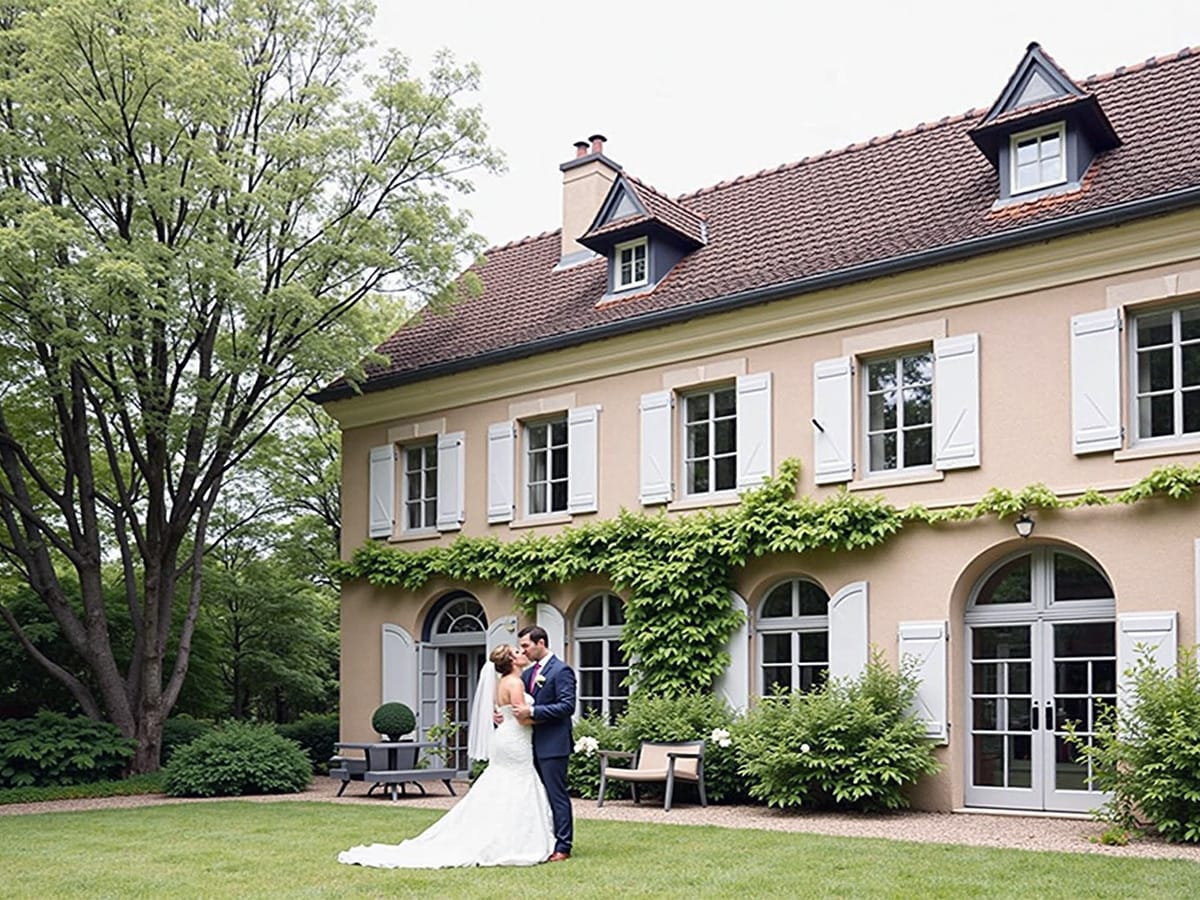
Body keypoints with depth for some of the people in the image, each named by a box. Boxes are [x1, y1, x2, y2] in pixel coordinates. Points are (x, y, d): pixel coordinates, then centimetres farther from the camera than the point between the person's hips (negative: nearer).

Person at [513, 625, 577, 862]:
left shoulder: (561, 670, -10)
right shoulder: (528, 673, 15)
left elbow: (567, 706, -18)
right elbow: (519, 702, 21)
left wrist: (532, 711, -22)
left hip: (553, 744, -8)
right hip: (533, 744, 8)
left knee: (557, 795, -4)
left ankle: (563, 847, 2)